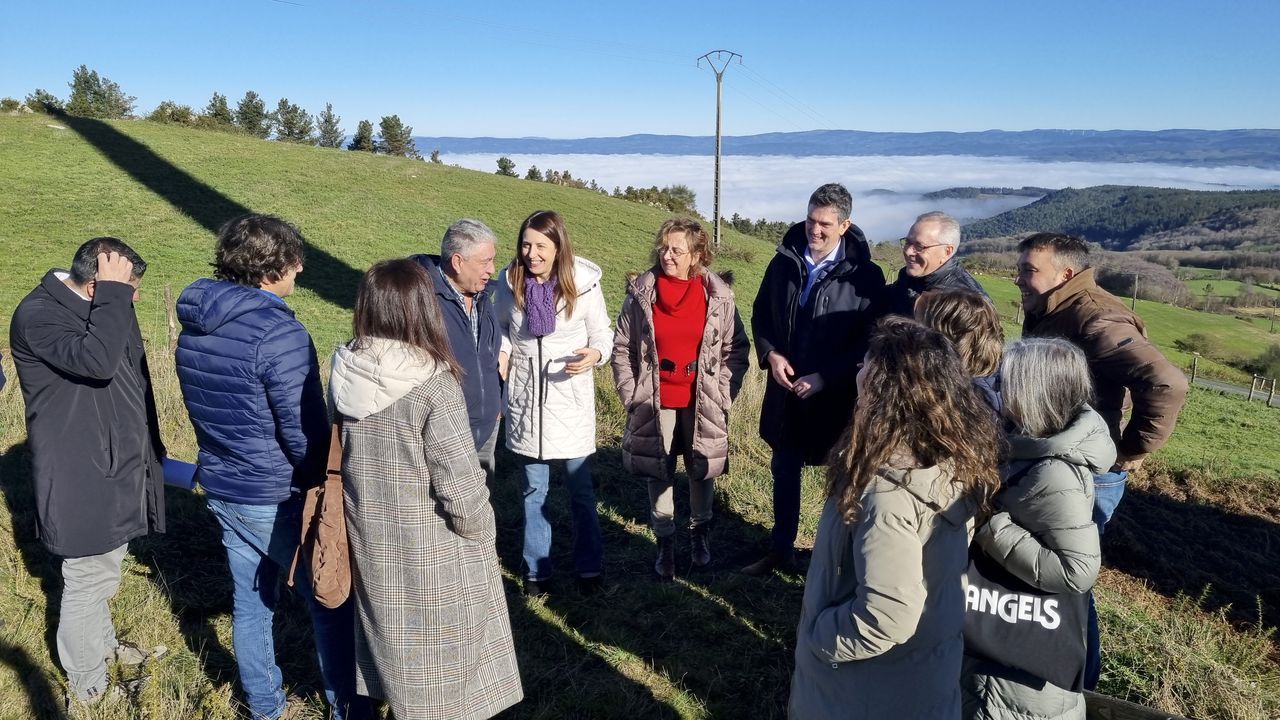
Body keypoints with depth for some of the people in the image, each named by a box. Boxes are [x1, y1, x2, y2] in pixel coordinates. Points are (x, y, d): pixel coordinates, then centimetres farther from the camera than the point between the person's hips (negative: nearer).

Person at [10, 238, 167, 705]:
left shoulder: (99, 308, 6)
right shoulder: (37, 315, -21)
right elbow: (97, 360, -40)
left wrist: (148, 451, 22)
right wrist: (113, 292, -31)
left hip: (114, 467, 8)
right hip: (80, 480, -8)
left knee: (104, 570, 25)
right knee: (88, 582, 7)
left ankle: (101, 643, 46)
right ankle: (87, 687, 25)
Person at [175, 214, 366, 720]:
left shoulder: (193, 326, 2)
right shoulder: (278, 332, -24)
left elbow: (205, 412, 12)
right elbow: (306, 435, -23)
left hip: (221, 489, 8)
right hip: (276, 501, -8)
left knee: (249, 602, 21)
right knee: (332, 604, 10)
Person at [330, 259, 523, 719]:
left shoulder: (346, 374, -7)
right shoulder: (432, 385, -25)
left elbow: (343, 456, 6)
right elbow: (460, 482, -21)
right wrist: (479, 532, -4)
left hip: (372, 542, 6)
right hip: (431, 552, -6)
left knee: (394, 642, 25)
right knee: (438, 655, 14)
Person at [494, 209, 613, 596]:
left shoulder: (583, 283, -11)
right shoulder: (509, 282, -5)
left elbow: (602, 332, -1)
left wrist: (595, 354, -23)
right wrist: (501, 352, -9)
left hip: (570, 399, -2)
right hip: (525, 400, 2)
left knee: (581, 488, 10)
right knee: (534, 490, 14)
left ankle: (589, 567, 28)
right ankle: (537, 569, 30)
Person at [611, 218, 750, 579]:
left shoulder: (718, 295, -6)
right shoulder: (641, 293, -5)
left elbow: (736, 348, 1)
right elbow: (623, 348, 1)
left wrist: (722, 394, -4)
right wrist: (631, 394, -3)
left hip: (702, 403, 0)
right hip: (655, 403, 0)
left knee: (702, 469, 14)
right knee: (659, 472, 10)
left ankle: (699, 532, 38)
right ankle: (665, 541, 28)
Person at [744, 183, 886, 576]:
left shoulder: (865, 275, -13)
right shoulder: (784, 262, -1)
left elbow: (870, 341, -12)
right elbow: (761, 315, 9)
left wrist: (824, 378, -18)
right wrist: (770, 354, -9)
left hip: (836, 396, -4)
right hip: (785, 390, 4)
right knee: (784, 472, 18)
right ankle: (780, 550, 35)